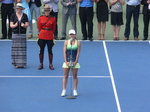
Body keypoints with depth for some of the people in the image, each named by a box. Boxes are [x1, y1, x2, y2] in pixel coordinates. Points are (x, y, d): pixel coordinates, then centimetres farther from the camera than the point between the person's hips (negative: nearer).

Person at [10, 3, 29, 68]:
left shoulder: (24, 16, 4)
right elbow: (11, 25, 0)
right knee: (15, 49, -4)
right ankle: (16, 63, 0)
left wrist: (24, 25, -20)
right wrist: (15, 25, -22)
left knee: (22, 48, -3)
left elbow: (27, 25, 2)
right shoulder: (13, 15, 3)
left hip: (23, 34, 0)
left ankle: (21, 63, 1)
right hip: (15, 34, 0)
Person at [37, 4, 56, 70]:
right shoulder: (40, 18, 0)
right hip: (42, 37, 1)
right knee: (41, 50, 5)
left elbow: (54, 28, 9)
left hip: (50, 37, 0)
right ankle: (41, 64, 15)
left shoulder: (53, 19, 0)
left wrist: (49, 33, 11)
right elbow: (39, 28, 8)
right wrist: (43, 32, 11)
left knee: (50, 51, 5)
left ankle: (50, 64, 14)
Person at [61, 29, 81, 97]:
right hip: (67, 61, 1)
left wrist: (75, 61, -11)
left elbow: (78, 53, -3)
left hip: (74, 62, -1)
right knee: (65, 76, 2)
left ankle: (75, 91, 10)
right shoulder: (66, 42, 3)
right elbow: (64, 52, 0)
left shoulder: (78, 43, 1)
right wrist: (66, 61, -10)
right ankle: (64, 90, 6)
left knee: (75, 76, 4)